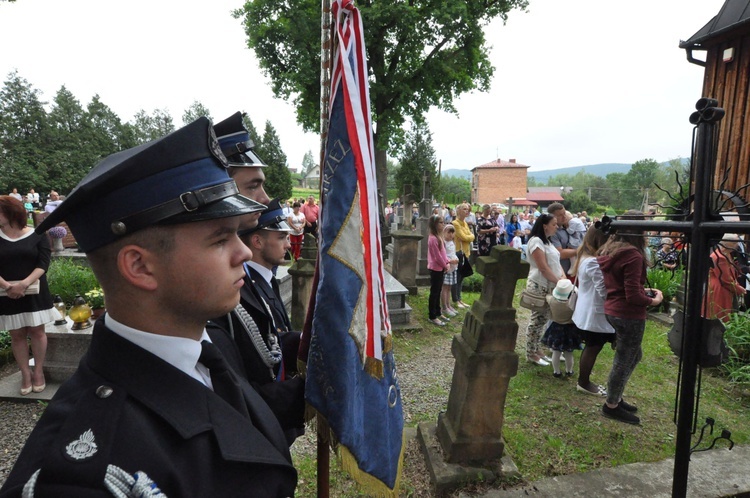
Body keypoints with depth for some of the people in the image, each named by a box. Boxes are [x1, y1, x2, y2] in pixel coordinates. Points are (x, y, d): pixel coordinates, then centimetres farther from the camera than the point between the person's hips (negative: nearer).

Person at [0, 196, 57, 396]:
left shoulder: (37, 235, -3)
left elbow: (44, 263, -11)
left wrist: (24, 283, -23)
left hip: (35, 293, -2)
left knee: (37, 331, 6)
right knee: (17, 335, 9)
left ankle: (38, 371, 19)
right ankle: (25, 374, 20)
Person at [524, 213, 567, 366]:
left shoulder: (546, 241, 16)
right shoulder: (536, 241, -15)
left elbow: (556, 262, 14)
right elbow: (543, 268, -20)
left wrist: (563, 276, -2)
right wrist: (558, 281, -14)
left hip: (549, 286, 9)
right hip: (539, 286, -9)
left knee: (542, 319, 13)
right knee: (537, 319, -3)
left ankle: (537, 350, 23)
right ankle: (531, 354, 7)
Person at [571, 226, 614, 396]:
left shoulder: (584, 257, 9)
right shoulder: (593, 262, -23)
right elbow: (604, 290, -22)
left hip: (587, 311, 10)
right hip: (594, 313, -10)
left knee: (591, 347, 18)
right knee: (593, 348, 3)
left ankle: (583, 381, 29)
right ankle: (584, 383, 17)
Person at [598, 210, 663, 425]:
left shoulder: (608, 251, 7)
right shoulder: (633, 255, -20)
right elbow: (633, 297, -21)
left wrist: (642, 291, 13)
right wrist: (653, 300, -4)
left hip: (612, 310, 9)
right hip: (629, 315, -9)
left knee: (634, 356, 24)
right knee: (624, 361, 7)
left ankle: (615, 397, 33)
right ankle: (611, 406, 22)